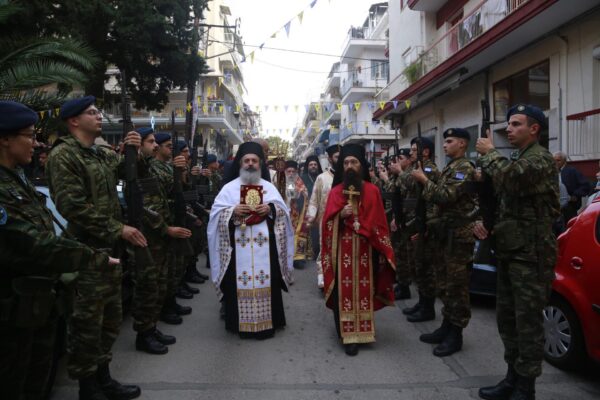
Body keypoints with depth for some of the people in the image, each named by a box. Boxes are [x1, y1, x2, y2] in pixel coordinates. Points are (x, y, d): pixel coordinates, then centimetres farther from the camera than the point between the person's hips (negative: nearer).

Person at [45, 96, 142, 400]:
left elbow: (134, 172, 17)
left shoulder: (104, 155, 14)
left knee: (111, 318, 17)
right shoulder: (62, 155, -11)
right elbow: (73, 206, -19)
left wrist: (137, 152, -4)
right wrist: (118, 229, -18)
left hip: (110, 248, 8)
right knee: (88, 321, 3)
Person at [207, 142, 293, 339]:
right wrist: (233, 211, -16)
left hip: (264, 246, 1)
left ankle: (266, 322, 12)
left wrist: (270, 208, -12)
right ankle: (241, 323, 10)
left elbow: (283, 210, 7)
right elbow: (216, 213, 1)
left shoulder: (269, 187, 13)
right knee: (240, 282, -2)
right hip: (239, 246, -1)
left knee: (266, 282, 1)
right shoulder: (229, 187, 8)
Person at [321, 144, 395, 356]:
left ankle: (361, 331, 22)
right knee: (344, 291, -1)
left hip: (364, 250, 0)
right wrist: (340, 215, -17)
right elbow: (327, 222, 1)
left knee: (363, 290, 6)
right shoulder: (335, 192, 5)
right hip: (342, 250, 0)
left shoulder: (372, 191, 3)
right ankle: (348, 335, 5)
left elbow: (378, 223, 3)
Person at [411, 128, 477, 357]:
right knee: (444, 283, 14)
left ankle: (455, 335, 5)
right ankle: (447, 326, 25)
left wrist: (424, 180, -15)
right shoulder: (450, 168, 19)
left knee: (457, 285, -4)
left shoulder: (464, 168, -12)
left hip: (459, 235, -10)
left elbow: (445, 197, -23)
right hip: (446, 233, 10)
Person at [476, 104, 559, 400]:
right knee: (506, 318, 14)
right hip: (509, 251, 9)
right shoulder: (514, 160, 18)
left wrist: (489, 153, -13)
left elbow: (508, 177, -31)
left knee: (528, 321, -1)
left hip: (530, 253, -9)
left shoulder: (541, 159, -11)